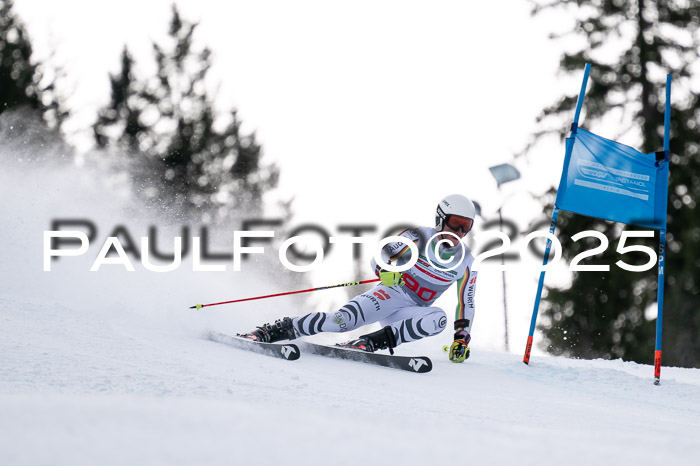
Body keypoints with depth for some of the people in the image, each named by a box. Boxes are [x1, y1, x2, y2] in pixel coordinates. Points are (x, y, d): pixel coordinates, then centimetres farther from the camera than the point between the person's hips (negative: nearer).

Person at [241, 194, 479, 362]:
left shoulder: (466, 262, 5)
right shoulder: (419, 237, -4)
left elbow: (466, 303, 12)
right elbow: (380, 255, -11)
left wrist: (462, 339, 2)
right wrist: (385, 269, -35)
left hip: (410, 314, 3)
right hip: (391, 292, -3)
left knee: (439, 319, -33)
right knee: (343, 319, -31)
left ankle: (371, 341, -37)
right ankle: (275, 330, -26)